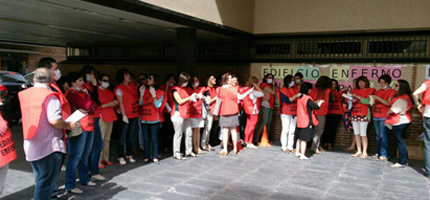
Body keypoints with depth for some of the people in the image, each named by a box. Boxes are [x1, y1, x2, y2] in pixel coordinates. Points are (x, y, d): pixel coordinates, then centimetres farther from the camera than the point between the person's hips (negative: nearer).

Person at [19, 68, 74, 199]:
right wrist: (68, 125, -7)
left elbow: (28, 117, 18)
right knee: (47, 182, 1)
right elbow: (54, 120, -25)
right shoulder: (49, 96, -14)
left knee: (40, 179, 22)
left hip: (30, 146, 7)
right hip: (49, 146, -7)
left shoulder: (25, 94, 8)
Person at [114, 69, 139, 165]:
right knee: (123, 135, 0)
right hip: (126, 115, -6)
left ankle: (129, 155, 21)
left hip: (135, 114, 6)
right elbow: (120, 103, -14)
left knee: (132, 135, 11)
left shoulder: (132, 85, 10)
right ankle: (121, 157, 7)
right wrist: (124, 115, -19)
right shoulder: (119, 88, -8)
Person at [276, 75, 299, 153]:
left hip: (294, 113, 5)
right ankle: (284, 147, 4)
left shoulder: (295, 89, 11)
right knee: (285, 130, -4)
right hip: (286, 113, -5)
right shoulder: (282, 91, -5)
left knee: (292, 131, 6)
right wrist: (296, 96, -20)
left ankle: (290, 147, 12)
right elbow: (287, 100, -17)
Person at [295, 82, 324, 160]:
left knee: (299, 138, 18)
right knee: (304, 139, -3)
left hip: (300, 121, 8)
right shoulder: (307, 98, -17)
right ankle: (302, 155, 0)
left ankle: (297, 152, 27)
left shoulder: (300, 97, 8)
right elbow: (316, 107, -16)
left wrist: (316, 102, 15)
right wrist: (320, 102, 1)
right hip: (307, 121, -8)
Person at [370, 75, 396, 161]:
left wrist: (378, 98, -20)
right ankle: (378, 153, 18)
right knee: (378, 135, 11)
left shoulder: (392, 91, -3)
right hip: (376, 116, 7)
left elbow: (388, 103, -15)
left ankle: (384, 155, -5)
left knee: (383, 136, -8)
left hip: (384, 117, -7)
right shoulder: (379, 91, 18)